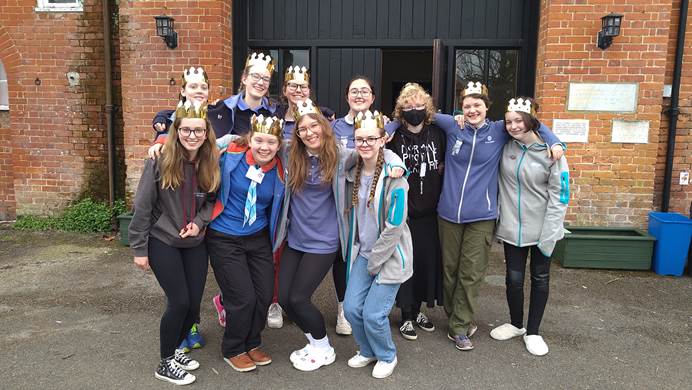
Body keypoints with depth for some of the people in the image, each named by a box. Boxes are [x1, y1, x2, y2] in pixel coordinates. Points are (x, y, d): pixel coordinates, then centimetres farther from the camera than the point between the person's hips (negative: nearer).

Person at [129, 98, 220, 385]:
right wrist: (139, 248, -9)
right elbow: (143, 206, -11)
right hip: (162, 242, -4)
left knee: (194, 304, 7)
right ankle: (166, 363, 16)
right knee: (179, 302, -6)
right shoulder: (159, 161, -16)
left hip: (195, 243, 5)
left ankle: (175, 349, 34)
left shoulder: (211, 163, -4)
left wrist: (200, 221, -12)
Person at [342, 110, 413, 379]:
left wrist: (374, 261, -12)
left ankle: (387, 356, 24)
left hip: (391, 254, -5)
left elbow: (395, 226, -19)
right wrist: (362, 253, 10)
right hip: (363, 252, 6)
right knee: (352, 308, 0)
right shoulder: (354, 174, 0)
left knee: (373, 314, -6)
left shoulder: (394, 176, -19)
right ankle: (367, 351, 29)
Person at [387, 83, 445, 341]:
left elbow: (446, 166, 16)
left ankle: (417, 309, 29)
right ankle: (406, 316, 18)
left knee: (429, 259, 9)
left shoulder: (437, 135, 3)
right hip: (403, 210, -3)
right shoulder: (393, 137, -5)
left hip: (430, 211, 3)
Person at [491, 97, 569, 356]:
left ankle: (533, 331, 27)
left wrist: (549, 233, -13)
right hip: (511, 225, 2)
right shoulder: (505, 147, -3)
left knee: (540, 278, 11)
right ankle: (516, 324, 33)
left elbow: (559, 194, -11)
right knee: (514, 278, 9)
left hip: (540, 227, -2)